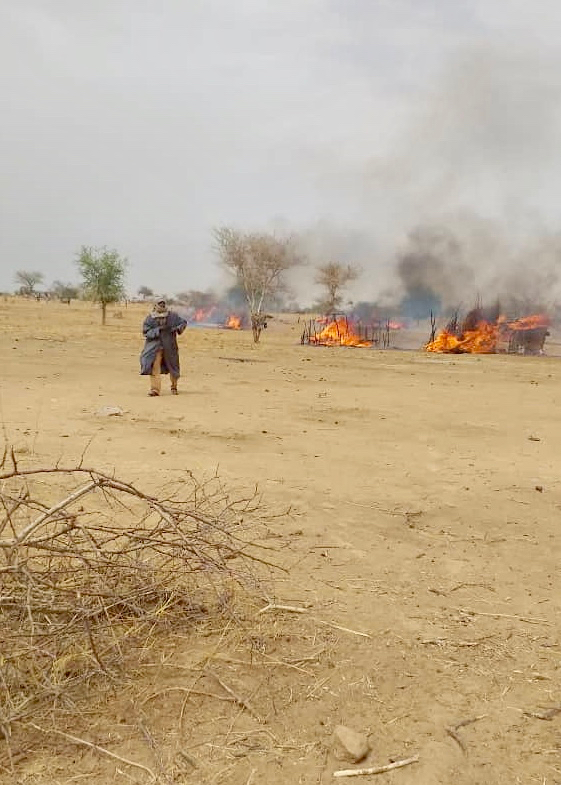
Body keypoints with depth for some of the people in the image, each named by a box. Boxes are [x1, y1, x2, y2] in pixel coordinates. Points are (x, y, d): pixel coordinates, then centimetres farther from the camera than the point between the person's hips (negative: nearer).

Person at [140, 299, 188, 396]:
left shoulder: (172, 316, -4)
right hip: (155, 346, -1)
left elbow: (183, 322, 7)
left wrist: (177, 328, -13)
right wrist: (158, 330, -20)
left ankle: (174, 387, 34)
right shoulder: (150, 318, -5)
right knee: (154, 368, -15)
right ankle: (155, 389, -10)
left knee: (173, 367, 11)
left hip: (169, 347, 1)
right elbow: (146, 332, -8)